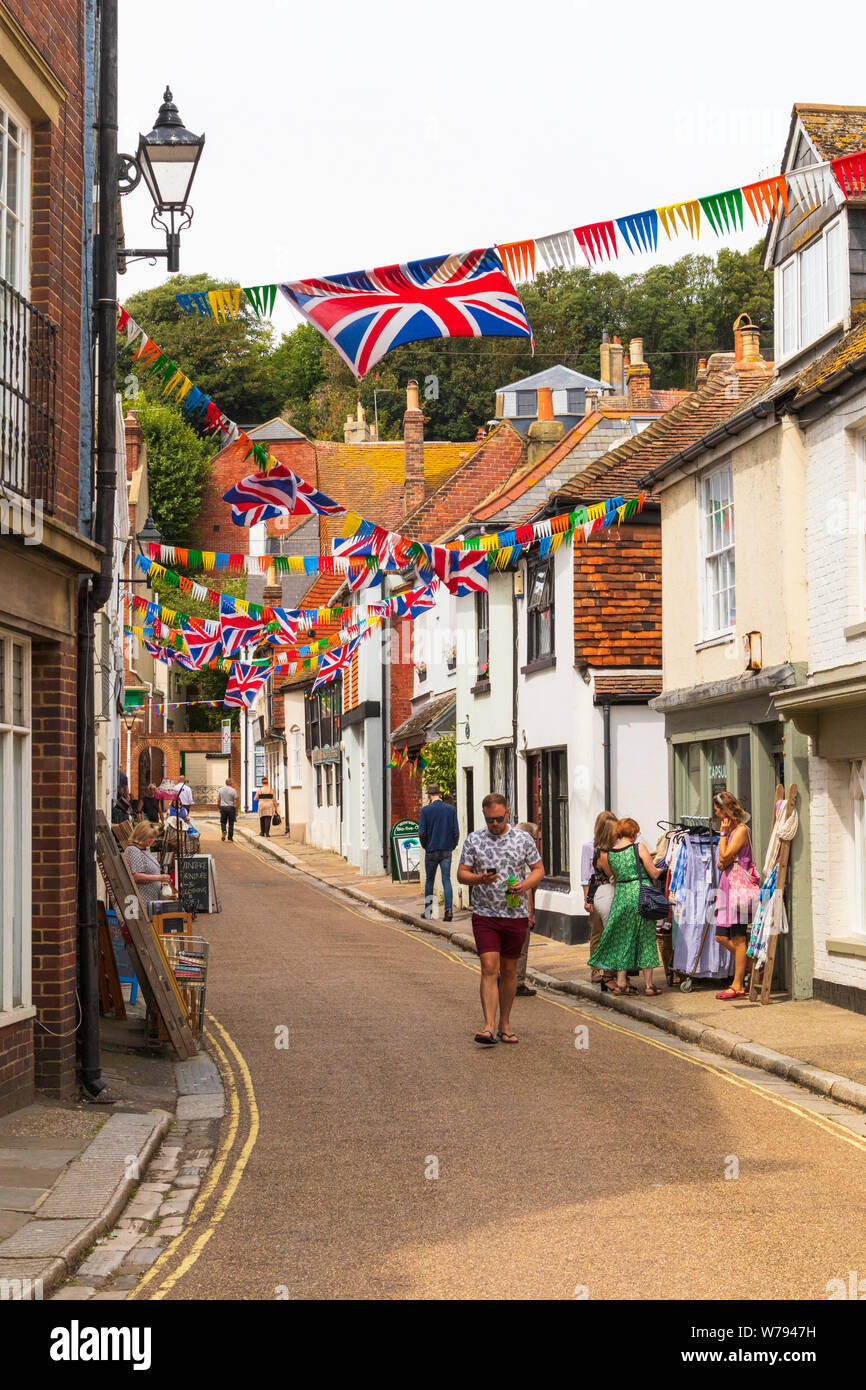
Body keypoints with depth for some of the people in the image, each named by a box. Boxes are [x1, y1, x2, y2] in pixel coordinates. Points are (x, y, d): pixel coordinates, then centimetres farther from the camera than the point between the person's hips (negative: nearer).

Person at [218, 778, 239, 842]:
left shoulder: (220, 789, 2)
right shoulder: (233, 790, -7)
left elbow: (218, 800, 4)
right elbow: (235, 802, -6)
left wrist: (219, 808, 15)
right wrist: (236, 811, 0)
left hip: (223, 807, 2)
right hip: (231, 808, -2)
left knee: (223, 822, 15)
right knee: (231, 823, 5)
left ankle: (224, 831, -14)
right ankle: (230, 838, 7)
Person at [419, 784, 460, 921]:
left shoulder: (425, 810, -7)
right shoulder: (451, 810, -1)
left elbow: (421, 833, -9)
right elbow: (456, 832, -2)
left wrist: (425, 846, 8)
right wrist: (453, 846, 12)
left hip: (431, 850, -1)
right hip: (447, 851, 1)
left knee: (429, 880, 12)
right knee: (446, 880, 1)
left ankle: (428, 911, 19)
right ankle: (449, 909, -14)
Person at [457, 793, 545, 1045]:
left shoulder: (523, 839, 3)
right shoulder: (473, 840, 2)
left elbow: (538, 869, 10)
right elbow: (461, 874, 3)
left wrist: (525, 884, -11)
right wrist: (480, 879, -18)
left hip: (516, 915, 1)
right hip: (485, 914, -1)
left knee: (509, 971, 9)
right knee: (489, 968, -11)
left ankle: (505, 1024, 20)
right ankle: (489, 1027, -16)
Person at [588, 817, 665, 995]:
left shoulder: (607, 855, 2)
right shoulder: (639, 848, -8)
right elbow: (654, 874, -5)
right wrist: (661, 869, 15)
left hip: (621, 897, 3)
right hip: (642, 896, -3)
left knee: (621, 939, 12)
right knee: (645, 939, 7)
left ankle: (621, 983, 11)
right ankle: (648, 984, 9)